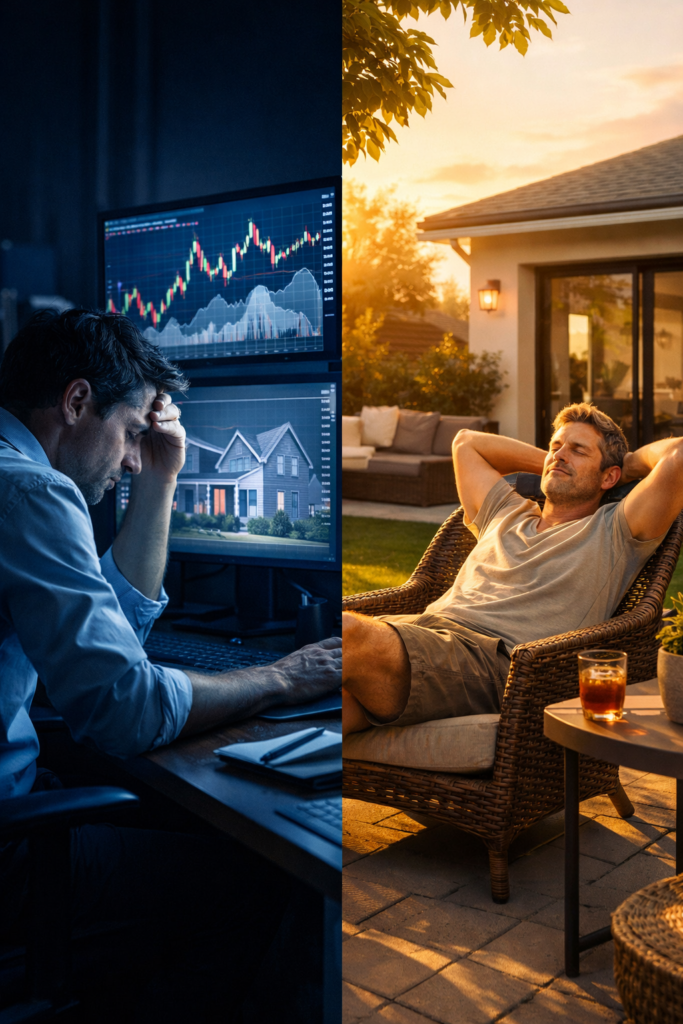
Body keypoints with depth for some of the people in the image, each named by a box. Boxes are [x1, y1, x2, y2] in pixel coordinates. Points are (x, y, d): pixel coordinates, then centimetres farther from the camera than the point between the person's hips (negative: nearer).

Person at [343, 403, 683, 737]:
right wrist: (548, 462, 46)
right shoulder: (507, 514, 36)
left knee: (349, 633, -34)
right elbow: (466, 442, 51)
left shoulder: (613, 533, 18)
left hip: (494, 659, -6)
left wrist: (631, 462, 27)